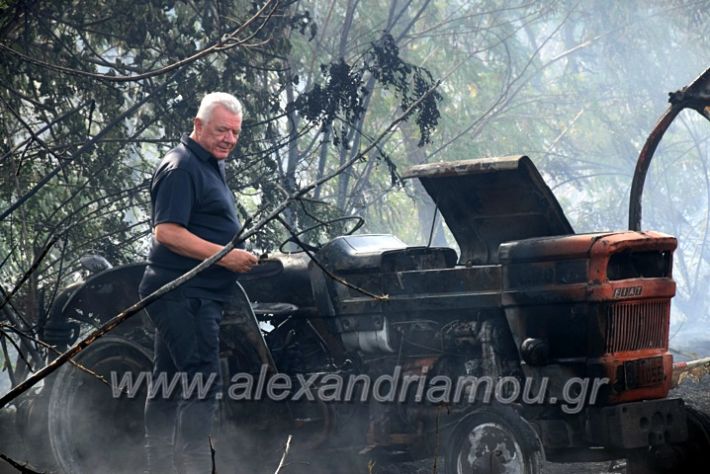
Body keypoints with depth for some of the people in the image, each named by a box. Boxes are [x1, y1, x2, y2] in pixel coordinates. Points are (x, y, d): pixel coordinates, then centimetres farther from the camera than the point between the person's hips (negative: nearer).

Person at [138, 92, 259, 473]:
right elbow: (166, 231, -22)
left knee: (166, 389, 12)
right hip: (185, 297, -11)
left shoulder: (207, 166, 19)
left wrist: (234, 255, 17)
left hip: (196, 297, 11)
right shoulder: (182, 167, -14)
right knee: (202, 385, -14)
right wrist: (224, 255, -23)